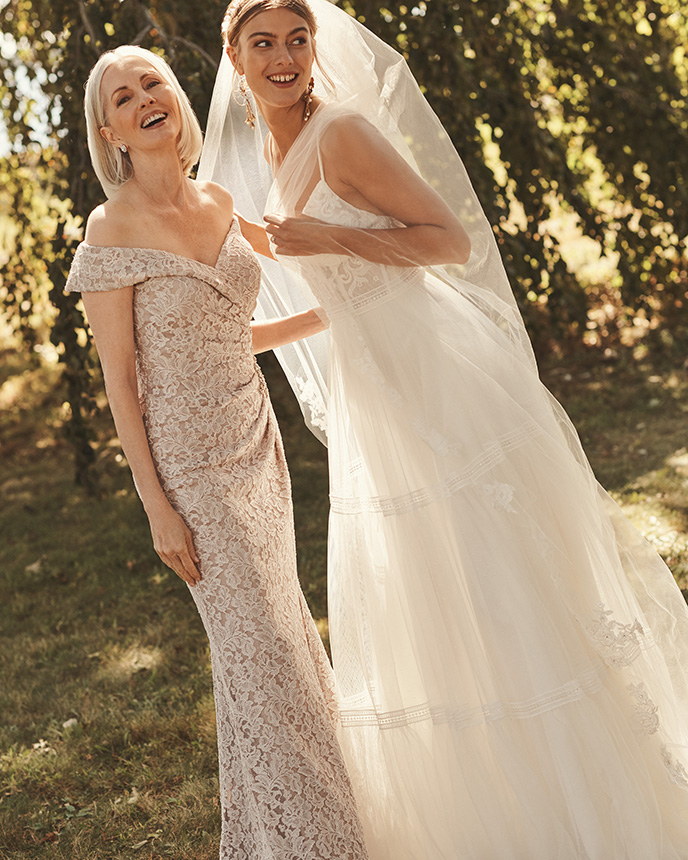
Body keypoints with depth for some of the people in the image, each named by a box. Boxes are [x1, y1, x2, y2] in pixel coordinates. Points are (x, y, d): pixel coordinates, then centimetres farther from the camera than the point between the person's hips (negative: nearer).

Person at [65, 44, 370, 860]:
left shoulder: (222, 205, 6)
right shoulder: (112, 231, -12)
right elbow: (120, 379, -12)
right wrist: (158, 505, -14)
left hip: (255, 442, 7)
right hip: (190, 461, -7)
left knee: (275, 629, 15)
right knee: (257, 645, -1)